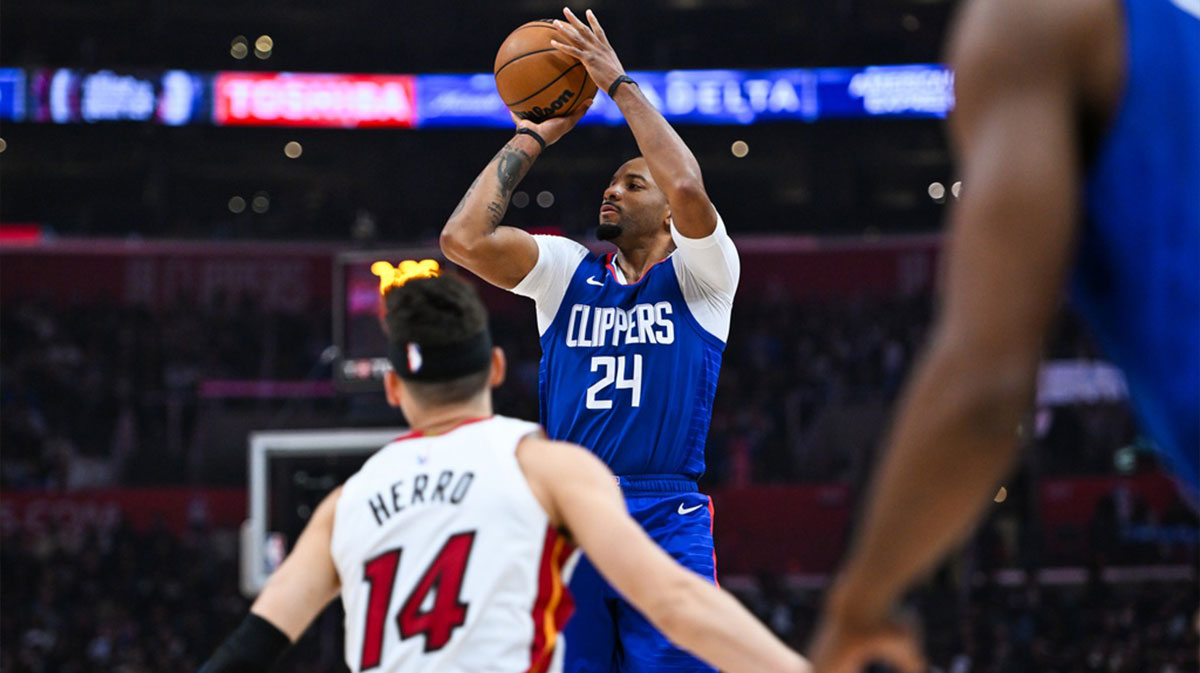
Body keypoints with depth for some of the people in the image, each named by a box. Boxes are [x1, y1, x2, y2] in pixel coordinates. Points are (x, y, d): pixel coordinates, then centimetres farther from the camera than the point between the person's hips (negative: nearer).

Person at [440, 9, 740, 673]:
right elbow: (463, 239, 1)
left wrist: (619, 83, -6)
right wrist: (531, 137, 8)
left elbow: (687, 189, -14)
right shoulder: (568, 271, 16)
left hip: (667, 522, -3)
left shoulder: (700, 275, 7)